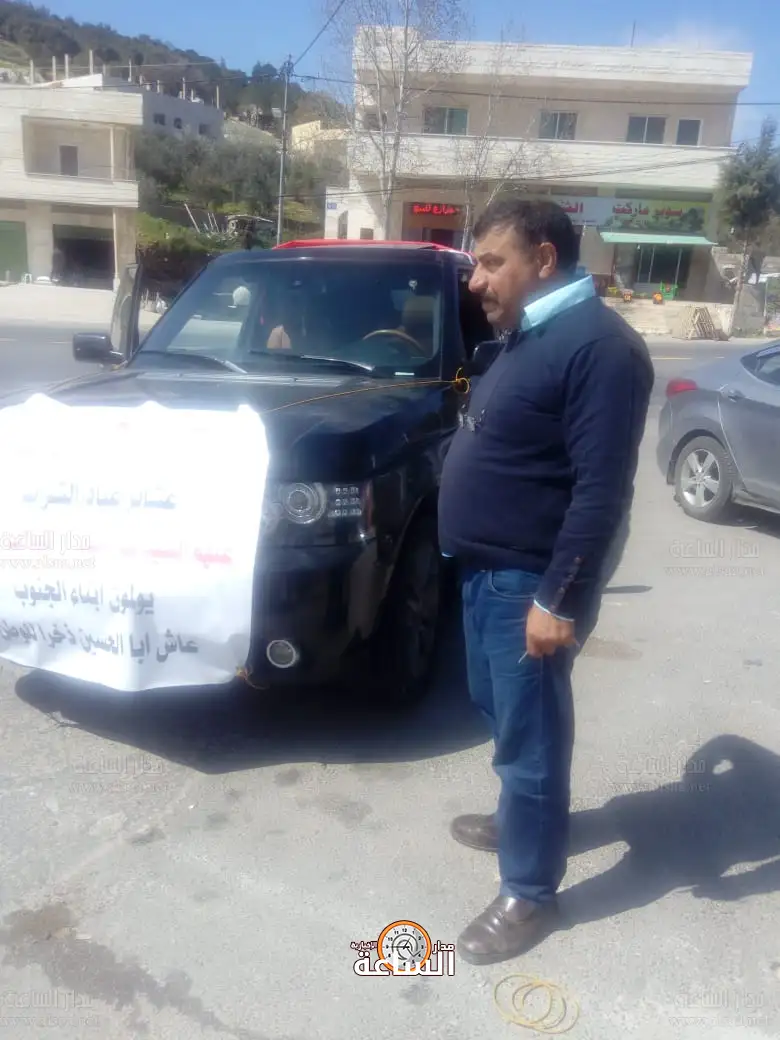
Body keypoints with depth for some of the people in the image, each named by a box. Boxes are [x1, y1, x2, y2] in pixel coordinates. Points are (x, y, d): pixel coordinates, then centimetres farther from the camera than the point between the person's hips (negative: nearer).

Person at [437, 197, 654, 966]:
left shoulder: (597, 345, -20)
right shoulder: (526, 338, 12)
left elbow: (601, 491, -24)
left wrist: (558, 598, -24)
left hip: (532, 582, -10)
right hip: (487, 569, 10)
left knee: (529, 734, 4)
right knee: (501, 713, 24)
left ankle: (529, 894, 22)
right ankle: (521, 819, 46)